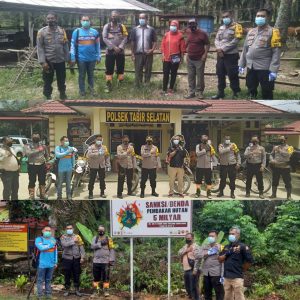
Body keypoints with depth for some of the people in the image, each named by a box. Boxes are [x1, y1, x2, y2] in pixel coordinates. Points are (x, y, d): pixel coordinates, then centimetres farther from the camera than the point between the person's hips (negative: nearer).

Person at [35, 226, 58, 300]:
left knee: (48, 280, 13)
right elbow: (41, 248, -22)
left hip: (51, 264, 4)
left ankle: (48, 294, 21)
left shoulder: (53, 239, 11)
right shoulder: (39, 239, -4)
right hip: (42, 264, -4)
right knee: (40, 280, 1)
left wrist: (56, 262, 13)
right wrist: (51, 244, -13)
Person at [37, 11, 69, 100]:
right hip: (48, 61, -2)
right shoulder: (42, 31, -5)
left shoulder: (62, 31, 4)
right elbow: (39, 47, -7)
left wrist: (67, 58, 6)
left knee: (61, 80, 15)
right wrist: (42, 61, -14)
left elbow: (65, 45, 8)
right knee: (48, 81, 6)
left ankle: (63, 95, 33)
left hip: (61, 60, 2)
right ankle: (48, 97, 18)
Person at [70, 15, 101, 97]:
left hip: (92, 58, 2)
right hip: (81, 58, -2)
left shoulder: (94, 32, 2)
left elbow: (98, 45, 8)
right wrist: (72, 58, -6)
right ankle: (82, 90, 22)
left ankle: (91, 89, 28)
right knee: (82, 75, 9)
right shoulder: (76, 31, -3)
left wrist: (98, 57, 6)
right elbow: (73, 45, -3)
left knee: (91, 74, 15)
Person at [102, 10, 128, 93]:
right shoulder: (107, 26, 0)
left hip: (120, 52, 1)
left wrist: (120, 47, -18)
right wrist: (113, 47, -16)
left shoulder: (122, 26, 3)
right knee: (109, 69, 0)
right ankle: (108, 85, 6)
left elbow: (125, 38, -4)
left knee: (120, 68, 7)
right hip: (110, 51, -1)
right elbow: (104, 38, -8)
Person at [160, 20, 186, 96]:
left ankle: (171, 89, 18)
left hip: (175, 59, -1)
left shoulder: (180, 36, -2)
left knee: (173, 74, 8)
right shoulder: (166, 35, 5)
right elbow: (162, 45, 7)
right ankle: (164, 89, 3)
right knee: (166, 74, 0)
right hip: (166, 58, 1)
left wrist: (182, 57, -3)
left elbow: (182, 47, -1)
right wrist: (163, 54, -1)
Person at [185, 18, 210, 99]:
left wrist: (205, 54, -13)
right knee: (190, 77, 8)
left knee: (200, 77, 0)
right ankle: (191, 92, 15)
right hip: (190, 59, 5)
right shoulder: (188, 33, 7)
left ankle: (200, 92, 10)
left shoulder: (202, 33, -7)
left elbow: (207, 44, -4)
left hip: (199, 59, -5)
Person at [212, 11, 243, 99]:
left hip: (231, 55, -7)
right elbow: (216, 39, 12)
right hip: (220, 55, 7)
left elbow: (235, 41, -15)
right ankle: (220, 92, 23)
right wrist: (219, 49, -8)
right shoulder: (221, 27, 16)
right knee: (220, 74, 12)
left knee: (232, 75, -4)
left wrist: (223, 49, -15)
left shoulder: (236, 26, -6)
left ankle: (236, 94, 4)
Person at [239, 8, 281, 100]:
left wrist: (273, 70, -18)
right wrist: (241, 64, 12)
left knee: (266, 93, 3)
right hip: (251, 67, 6)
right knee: (251, 91, 15)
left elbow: (276, 52, -11)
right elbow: (245, 49, 17)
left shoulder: (272, 32, -6)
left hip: (265, 68, -6)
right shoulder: (251, 31, 12)